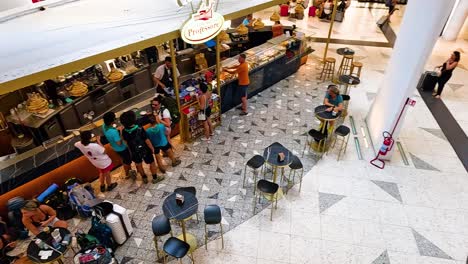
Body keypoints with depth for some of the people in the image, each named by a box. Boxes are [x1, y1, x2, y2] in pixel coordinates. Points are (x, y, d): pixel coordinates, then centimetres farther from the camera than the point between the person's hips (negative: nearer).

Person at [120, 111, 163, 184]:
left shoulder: (124, 131, -16)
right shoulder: (140, 129, -30)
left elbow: (126, 142, 0)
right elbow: (147, 140, -23)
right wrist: (152, 148, -6)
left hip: (134, 151, 4)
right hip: (144, 150, -4)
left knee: (138, 165, 26)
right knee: (152, 163, 18)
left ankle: (144, 178, 44)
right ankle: (155, 178, 33)